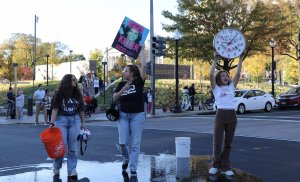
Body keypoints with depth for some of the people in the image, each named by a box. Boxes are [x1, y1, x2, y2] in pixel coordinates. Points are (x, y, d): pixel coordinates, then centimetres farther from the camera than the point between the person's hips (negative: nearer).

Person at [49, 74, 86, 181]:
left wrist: (83, 123, 10)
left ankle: (72, 172, 7)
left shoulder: (77, 94, 8)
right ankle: (56, 169, 18)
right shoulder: (59, 94, -4)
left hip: (75, 120, 3)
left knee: (73, 146, 2)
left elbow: (81, 109, 12)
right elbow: (55, 109, -8)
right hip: (61, 120, -3)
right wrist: (52, 122, -16)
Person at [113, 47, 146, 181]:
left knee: (135, 144, -2)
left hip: (137, 116, -3)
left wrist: (141, 50, -6)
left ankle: (133, 171, 2)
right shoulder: (122, 84, 6)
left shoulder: (138, 82, -4)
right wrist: (123, 89, -15)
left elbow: (144, 66, -12)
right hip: (123, 115, 3)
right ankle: (126, 159, 31)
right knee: (122, 142, -1)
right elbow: (114, 98, 0)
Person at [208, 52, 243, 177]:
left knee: (228, 143, 7)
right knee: (217, 143, -1)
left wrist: (240, 59, 3)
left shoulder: (231, 87, 15)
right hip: (220, 115, -3)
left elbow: (238, 74, 6)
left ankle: (225, 167, 15)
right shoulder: (216, 88, 7)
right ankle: (215, 165, 18)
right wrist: (215, 60, -8)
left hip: (232, 115, 3)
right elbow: (211, 75, -7)